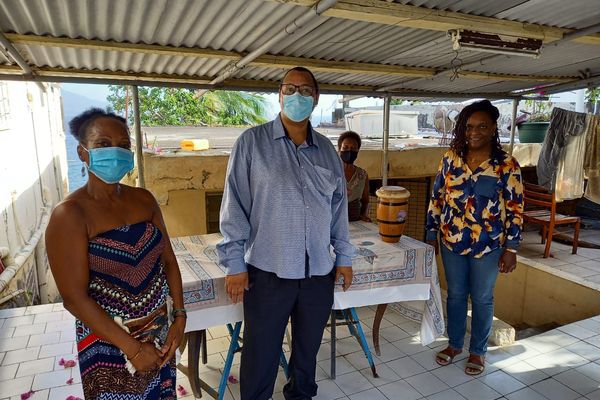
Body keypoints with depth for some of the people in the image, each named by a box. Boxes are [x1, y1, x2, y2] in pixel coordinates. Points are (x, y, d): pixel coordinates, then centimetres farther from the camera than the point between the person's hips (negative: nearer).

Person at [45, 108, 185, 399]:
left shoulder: (144, 199, -1)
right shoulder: (69, 214, -17)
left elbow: (168, 260, 3)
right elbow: (74, 298, -18)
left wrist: (180, 316, -3)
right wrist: (132, 348, -16)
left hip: (159, 331, 5)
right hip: (108, 344, -5)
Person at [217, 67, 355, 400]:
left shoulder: (327, 149, 8)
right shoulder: (252, 142, -5)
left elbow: (339, 206, 12)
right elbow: (235, 205, -6)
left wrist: (344, 256, 11)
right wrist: (235, 263, -8)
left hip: (319, 272, 4)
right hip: (268, 271, -3)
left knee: (308, 348, 21)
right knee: (261, 356, 10)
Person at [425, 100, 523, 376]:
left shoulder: (507, 166, -10)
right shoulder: (451, 158, -3)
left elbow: (515, 210, -6)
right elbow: (437, 198, 3)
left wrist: (511, 249, -8)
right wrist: (431, 234, 3)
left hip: (488, 246, -2)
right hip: (452, 241, 3)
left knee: (482, 298, 13)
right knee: (455, 294, 16)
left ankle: (477, 351, 34)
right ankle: (454, 344, 37)